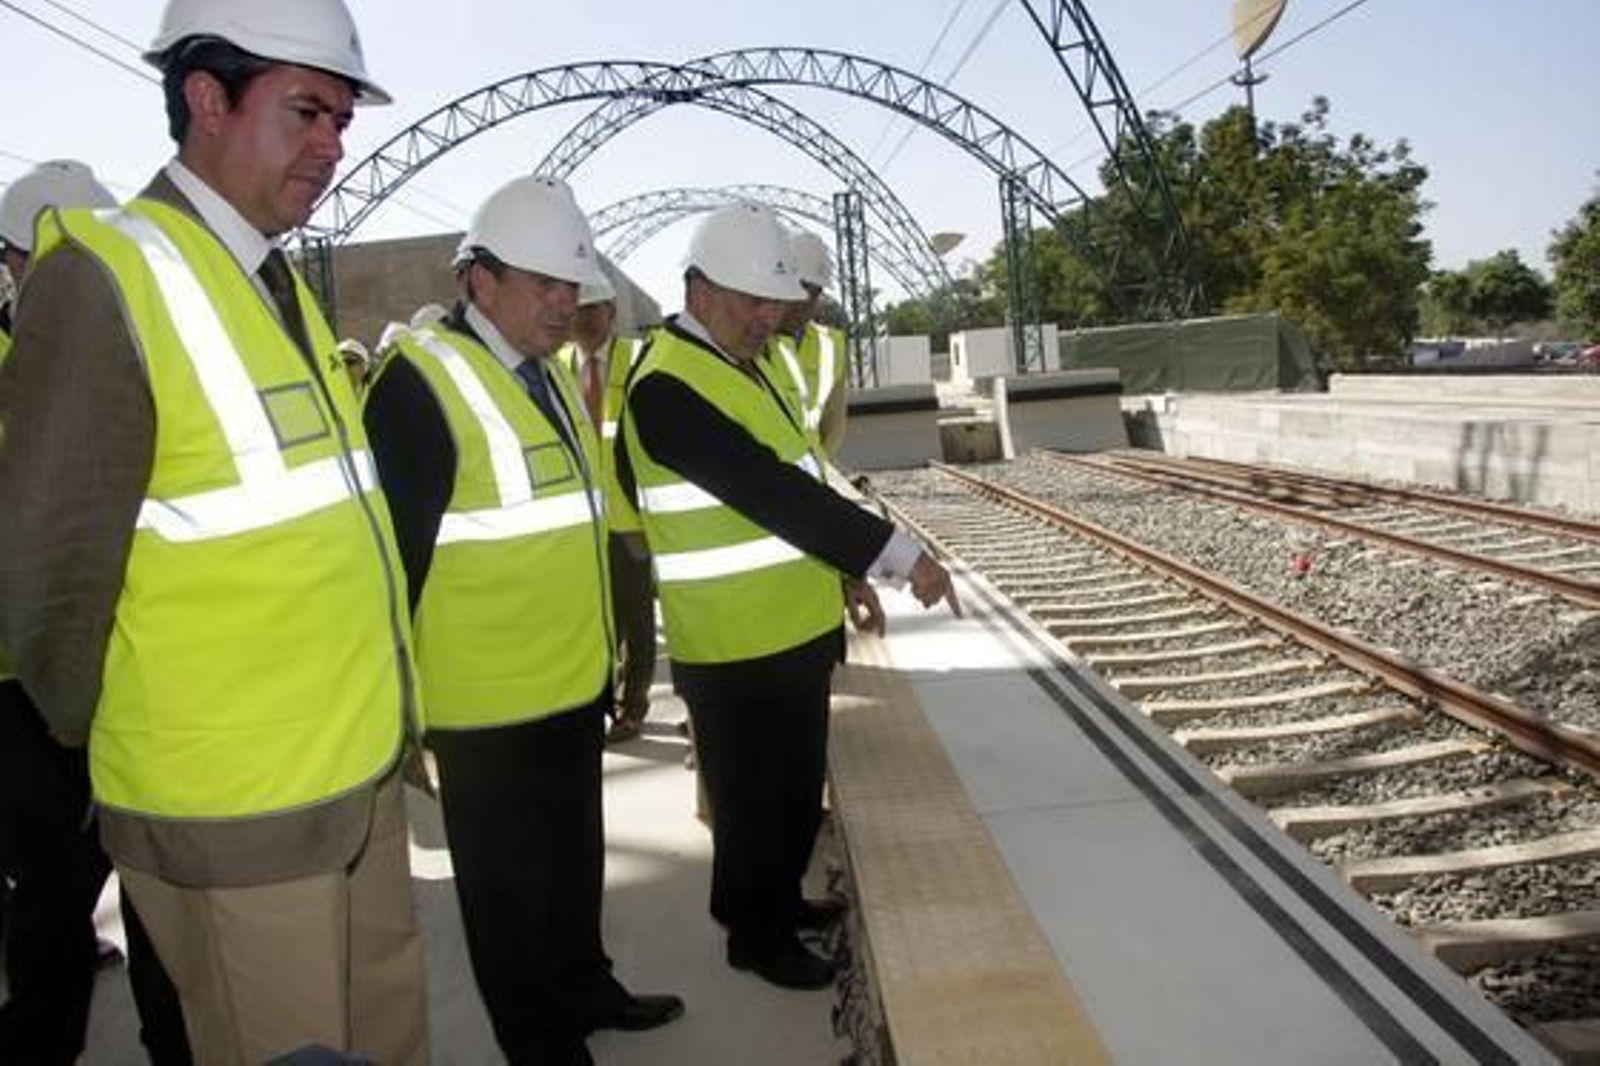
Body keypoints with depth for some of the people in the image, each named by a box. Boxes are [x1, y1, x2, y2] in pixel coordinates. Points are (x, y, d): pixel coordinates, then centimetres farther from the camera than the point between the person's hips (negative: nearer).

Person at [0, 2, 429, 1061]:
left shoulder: (281, 283, 9)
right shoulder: (104, 281, -16)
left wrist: (367, 718, 13)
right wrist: (128, 751, 0)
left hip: (366, 774, 7)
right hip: (237, 814, -7)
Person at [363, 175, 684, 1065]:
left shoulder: (552, 374, 10)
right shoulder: (422, 379, -18)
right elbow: (392, 553, -19)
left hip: (576, 684, 8)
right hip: (490, 703, -8)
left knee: (576, 860, 25)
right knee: (512, 888, 11)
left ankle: (584, 989, 45)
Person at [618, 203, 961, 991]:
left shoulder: (734, 362, 11)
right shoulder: (668, 386, -20)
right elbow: (771, 493, -27)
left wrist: (842, 574, 11)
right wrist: (899, 555, -26)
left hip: (793, 629, 9)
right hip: (737, 648, -9)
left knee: (797, 790, 22)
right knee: (756, 799, 8)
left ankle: (779, 900, 41)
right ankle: (756, 935, 28)